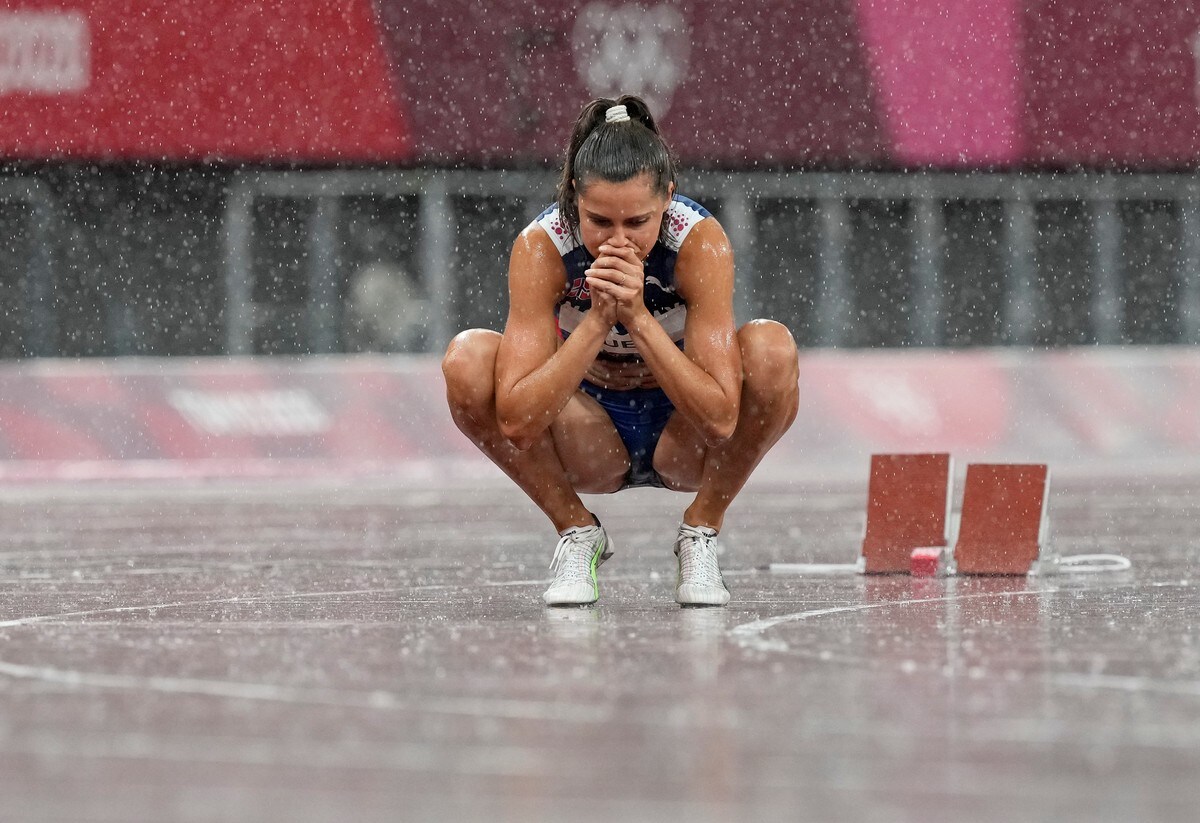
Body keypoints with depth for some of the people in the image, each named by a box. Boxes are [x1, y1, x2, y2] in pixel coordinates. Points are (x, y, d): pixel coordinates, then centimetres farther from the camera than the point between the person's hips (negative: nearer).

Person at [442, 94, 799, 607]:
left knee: (771, 348, -30)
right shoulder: (541, 247, -25)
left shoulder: (700, 241, -26)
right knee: (468, 359, -26)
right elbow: (516, 421, -31)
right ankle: (577, 533, -5)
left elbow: (721, 418, -30)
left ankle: (701, 533, -7)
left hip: (684, 441, -1)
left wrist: (638, 317, -38)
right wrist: (598, 320, -38)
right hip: (588, 444, 1)